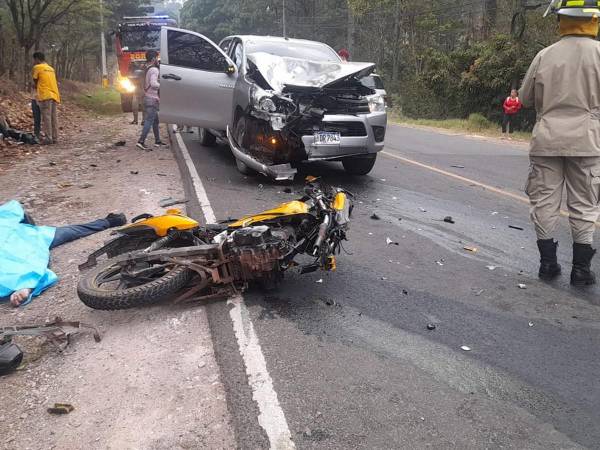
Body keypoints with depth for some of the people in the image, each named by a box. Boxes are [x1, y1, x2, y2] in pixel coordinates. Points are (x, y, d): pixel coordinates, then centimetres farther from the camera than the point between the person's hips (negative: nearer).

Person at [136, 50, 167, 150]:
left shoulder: (147, 69, 15)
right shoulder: (154, 69, -14)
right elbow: (153, 83, -28)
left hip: (147, 97, 10)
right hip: (152, 99, -10)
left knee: (155, 120, 17)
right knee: (149, 121, -12)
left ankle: (157, 141, 24)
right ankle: (141, 142, -17)